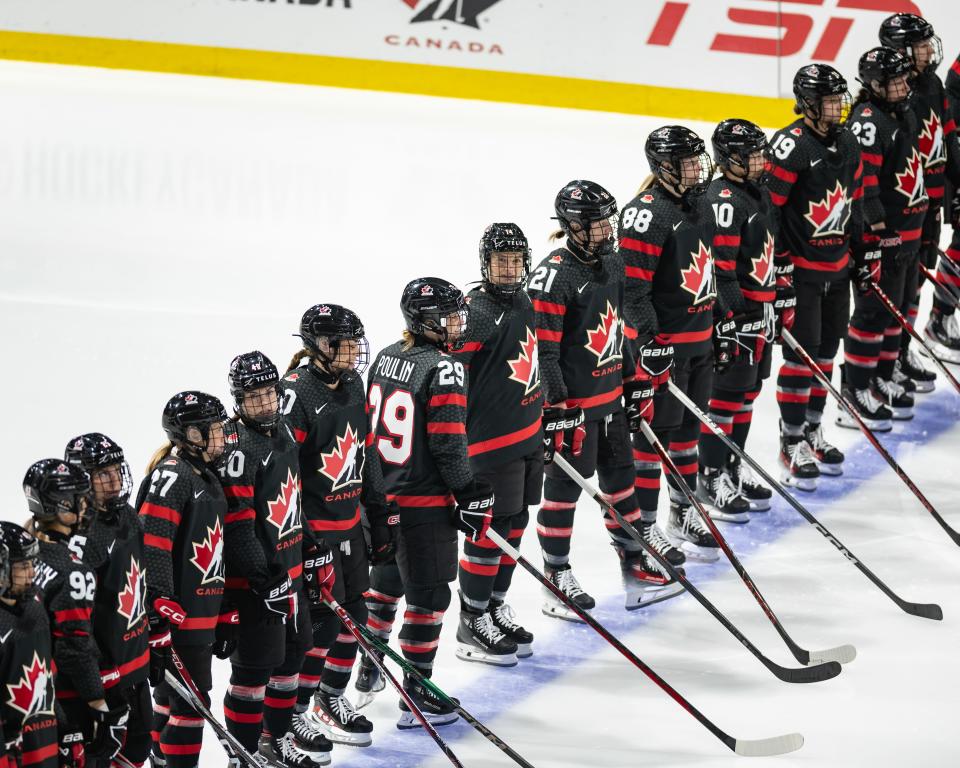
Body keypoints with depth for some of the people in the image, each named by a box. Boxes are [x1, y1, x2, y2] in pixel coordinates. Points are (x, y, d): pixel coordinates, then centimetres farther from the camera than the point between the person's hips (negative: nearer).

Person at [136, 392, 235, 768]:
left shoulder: (206, 477, 16)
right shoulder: (171, 478, -16)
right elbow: (152, 549, -23)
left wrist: (224, 618, 26)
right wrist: (159, 613, -27)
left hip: (203, 607, 10)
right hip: (176, 614, -10)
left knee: (173, 694, 18)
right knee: (190, 700, -9)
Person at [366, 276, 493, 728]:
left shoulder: (386, 358, 8)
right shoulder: (444, 369, -17)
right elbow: (448, 443, -19)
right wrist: (471, 496, -10)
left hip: (384, 496, 8)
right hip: (425, 503, -8)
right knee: (429, 597, 0)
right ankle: (416, 699, 3)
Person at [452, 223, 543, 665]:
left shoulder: (523, 303, 10)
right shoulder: (474, 314, -18)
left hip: (528, 436, 9)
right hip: (491, 441, -9)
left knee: (515, 524, 15)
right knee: (489, 529, -4)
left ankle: (496, 608, 28)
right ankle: (472, 627, 5)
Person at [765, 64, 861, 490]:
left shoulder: (848, 144, 7)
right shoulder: (791, 146, -19)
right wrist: (778, 263, -17)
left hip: (836, 267, 8)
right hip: (799, 269, -8)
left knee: (826, 352, 15)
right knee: (801, 355, -6)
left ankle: (812, 431, 28)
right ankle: (792, 445, 3)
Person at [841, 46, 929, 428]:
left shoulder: (904, 113, 12)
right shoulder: (868, 121, -19)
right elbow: (862, 179, -25)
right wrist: (878, 227, -27)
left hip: (908, 231, 10)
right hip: (880, 235, -10)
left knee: (895, 307, 18)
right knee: (874, 309, -5)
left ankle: (882, 380, 30)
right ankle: (855, 392, 0)